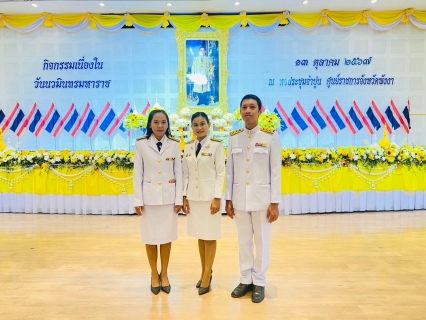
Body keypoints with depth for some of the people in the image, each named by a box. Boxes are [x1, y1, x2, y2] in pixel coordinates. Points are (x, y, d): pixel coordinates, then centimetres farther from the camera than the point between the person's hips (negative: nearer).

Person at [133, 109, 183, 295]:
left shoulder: (174, 144, 1)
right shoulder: (141, 144, -2)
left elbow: (178, 173, 2)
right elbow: (138, 174, -1)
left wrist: (179, 199, -1)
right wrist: (138, 200, -4)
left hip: (169, 196, 1)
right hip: (149, 196, -1)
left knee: (167, 236, 9)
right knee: (150, 237, 8)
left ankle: (164, 274, 27)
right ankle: (154, 275, 27)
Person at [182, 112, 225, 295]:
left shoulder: (216, 145, -5)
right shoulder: (188, 147, 8)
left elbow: (220, 173, -8)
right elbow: (185, 174, 8)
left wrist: (217, 198, -13)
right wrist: (184, 197, 4)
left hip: (210, 196, -4)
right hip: (193, 197, 5)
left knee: (210, 236, 2)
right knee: (200, 235, 12)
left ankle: (207, 277, 13)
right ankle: (204, 272, 27)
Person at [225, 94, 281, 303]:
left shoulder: (270, 136, -5)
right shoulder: (234, 138, 4)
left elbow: (276, 171, -6)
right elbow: (230, 171, 6)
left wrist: (274, 203, -8)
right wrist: (228, 199, 5)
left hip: (262, 198, -3)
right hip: (240, 198, 3)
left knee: (262, 241, 8)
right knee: (243, 241, 13)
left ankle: (259, 282, 25)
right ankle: (246, 280, 29)